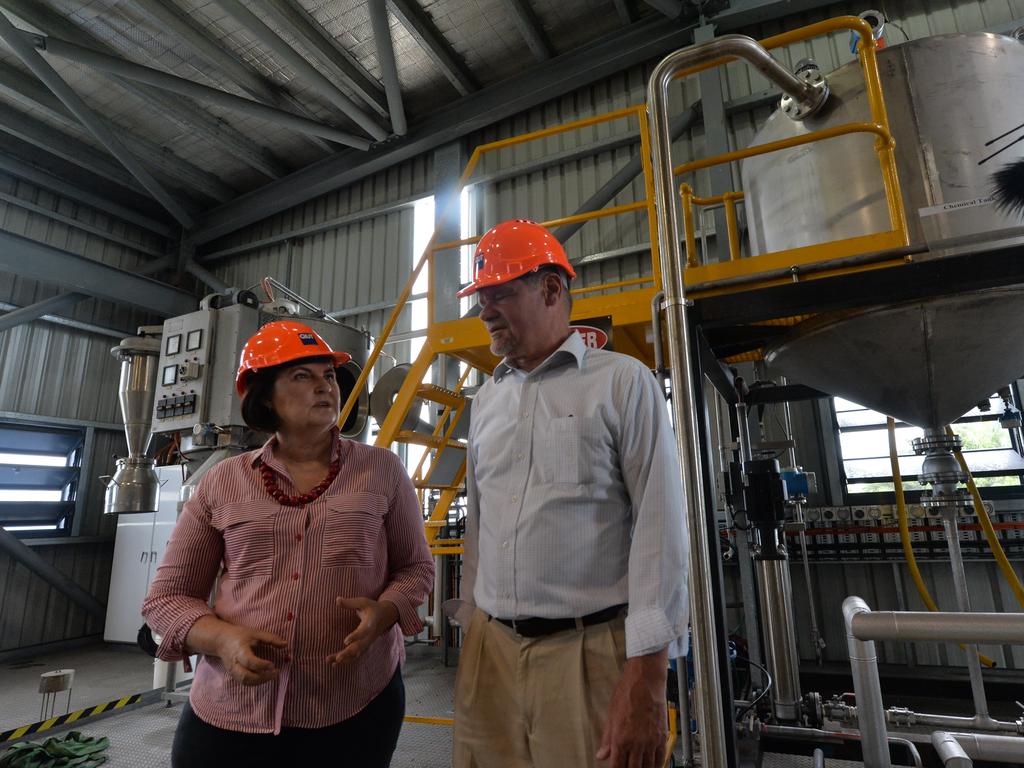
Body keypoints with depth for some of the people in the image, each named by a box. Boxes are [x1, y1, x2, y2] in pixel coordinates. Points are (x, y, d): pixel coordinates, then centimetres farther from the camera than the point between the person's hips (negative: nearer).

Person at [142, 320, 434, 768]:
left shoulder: (381, 470, -2)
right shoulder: (222, 483, 1)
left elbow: (416, 567, 6)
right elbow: (167, 597, 6)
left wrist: (383, 612, -15)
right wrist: (223, 639, -13)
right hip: (230, 712, 1)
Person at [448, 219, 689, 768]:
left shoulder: (622, 382, -7)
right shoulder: (486, 399, 10)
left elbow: (659, 528, -11)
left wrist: (646, 678, -14)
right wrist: (469, 621, 14)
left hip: (592, 650, -4)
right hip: (490, 646, 5)